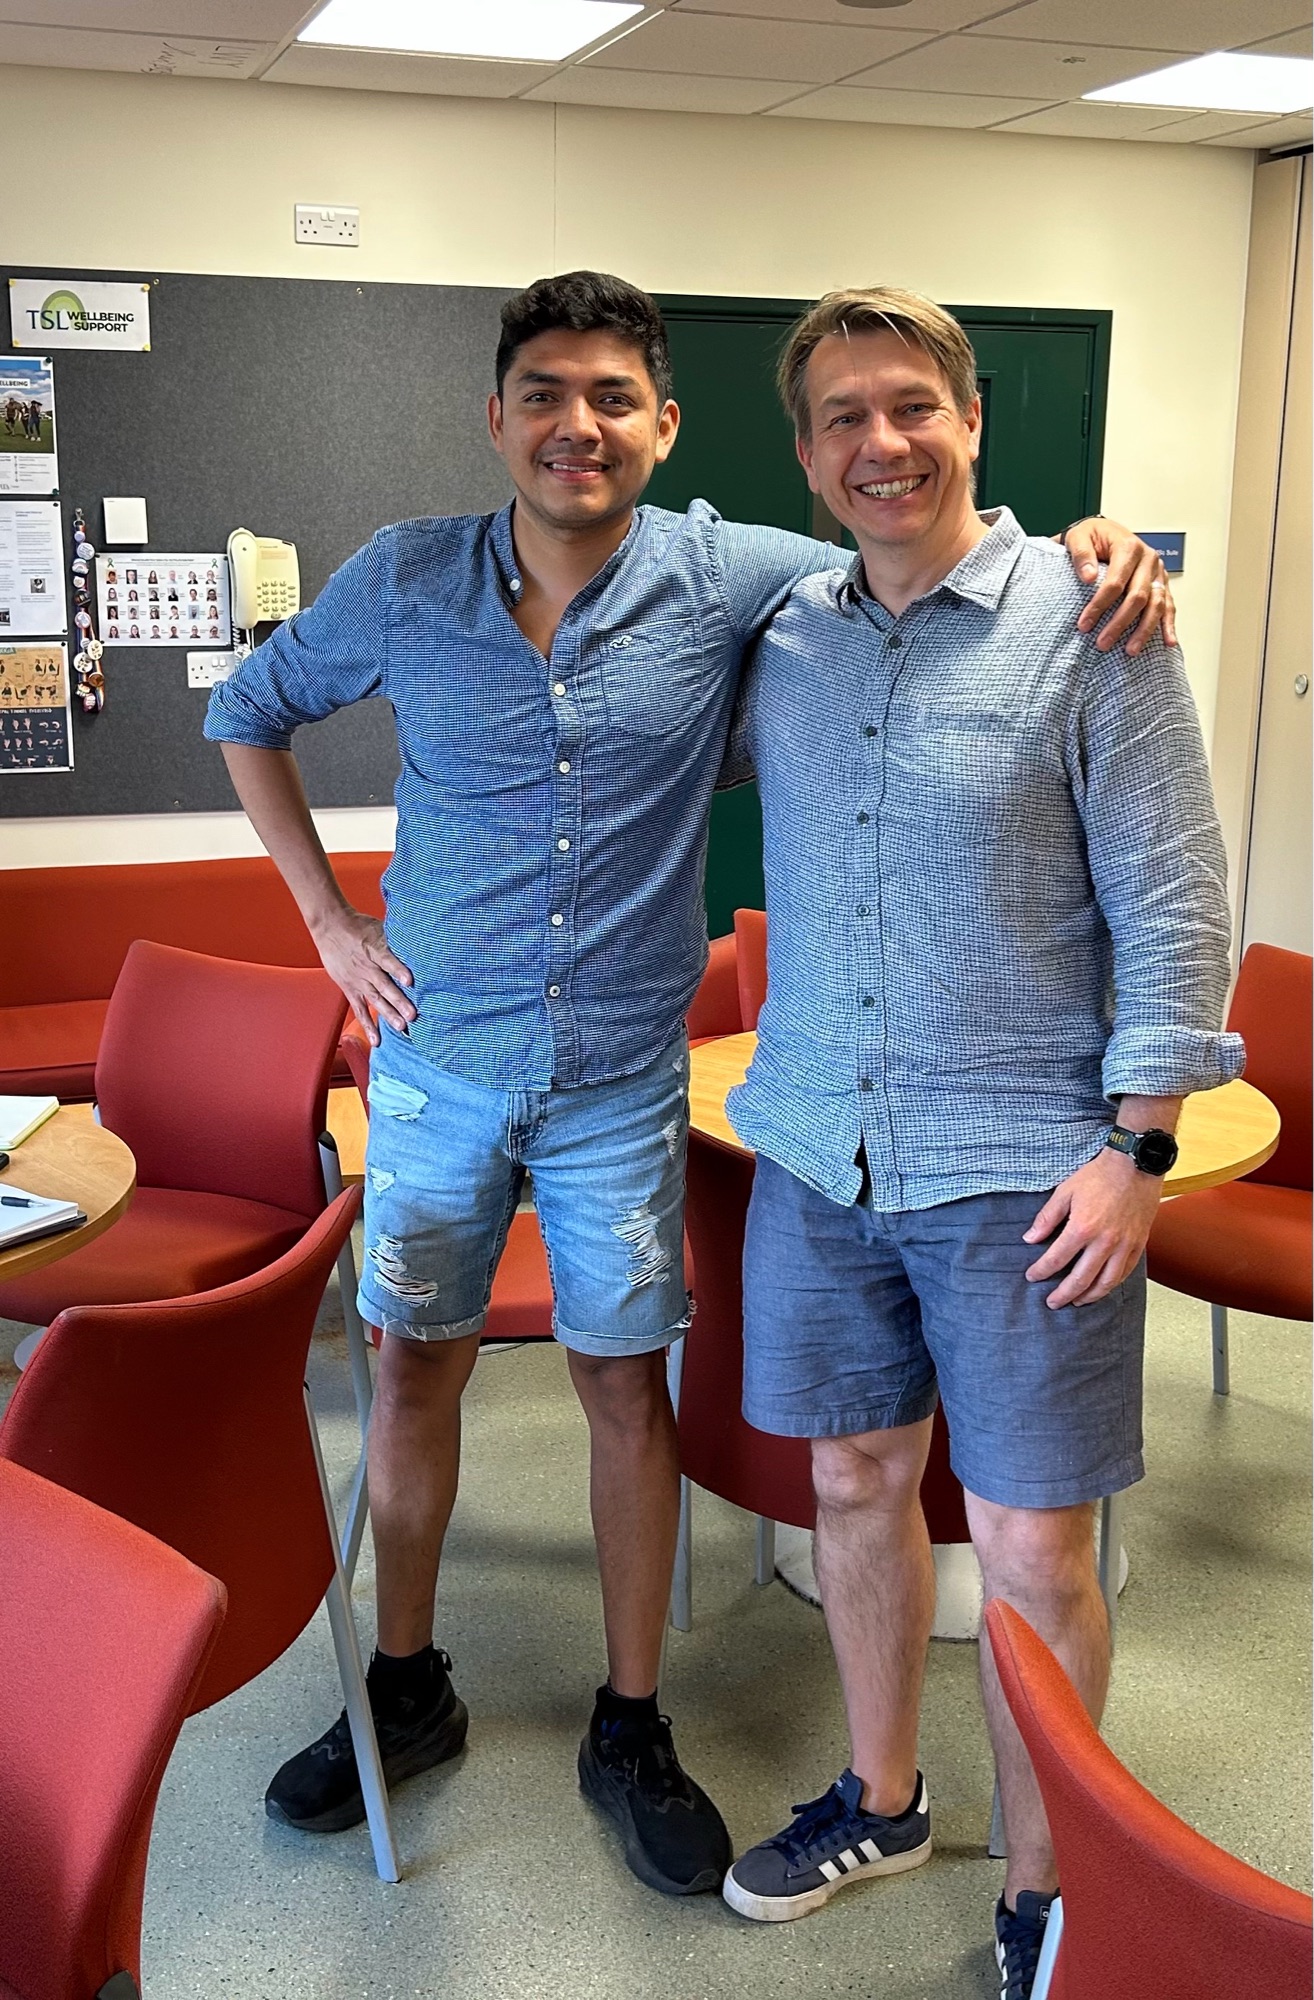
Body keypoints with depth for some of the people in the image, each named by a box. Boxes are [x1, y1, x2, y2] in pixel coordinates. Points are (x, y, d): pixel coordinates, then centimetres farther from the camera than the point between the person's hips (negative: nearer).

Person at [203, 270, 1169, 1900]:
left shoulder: (726, 578, -9)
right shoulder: (400, 582, -6)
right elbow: (247, 715, 10)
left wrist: (1088, 542, -21)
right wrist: (328, 920, 3)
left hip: (622, 1078, -1)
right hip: (437, 1060, 1)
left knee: (629, 1391, 8)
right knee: (414, 1368, 12)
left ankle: (630, 1730, 28)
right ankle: (407, 1691, 34)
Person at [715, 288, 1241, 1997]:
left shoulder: (1091, 625, -8)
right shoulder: (780, 638, 6)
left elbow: (1173, 904, -8)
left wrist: (1134, 1148, -12)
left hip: (1020, 1169, -4)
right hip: (816, 1150, 5)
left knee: (1030, 1551, 2)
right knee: (855, 1485, 17)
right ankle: (882, 1803, 39)